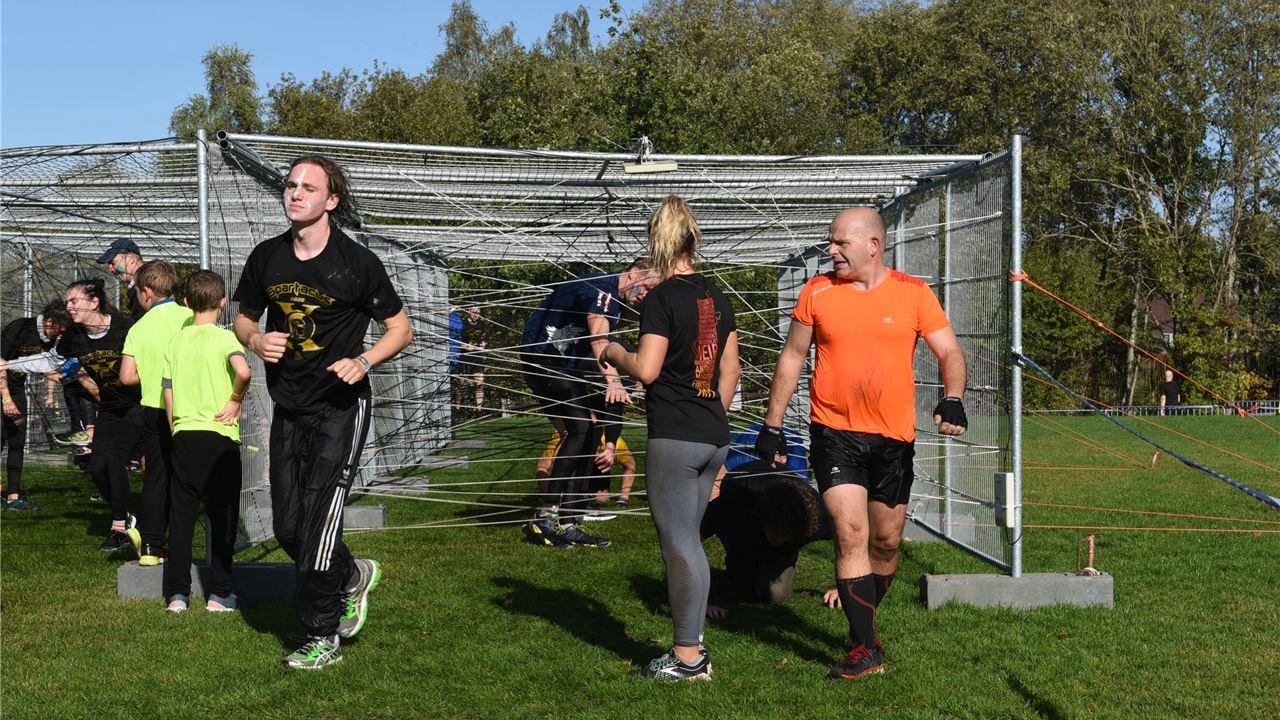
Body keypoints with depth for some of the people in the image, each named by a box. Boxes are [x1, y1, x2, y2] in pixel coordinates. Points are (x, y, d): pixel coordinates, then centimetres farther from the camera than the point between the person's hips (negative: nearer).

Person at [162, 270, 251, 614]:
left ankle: (176, 594, 9)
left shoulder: (175, 341, 8)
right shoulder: (224, 337, -7)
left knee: (181, 514, 8)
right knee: (222, 515, 4)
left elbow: (168, 395, 10)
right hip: (219, 435, -4)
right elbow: (243, 370, -27)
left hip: (182, 435, 4)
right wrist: (236, 400, -10)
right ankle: (219, 594, 6)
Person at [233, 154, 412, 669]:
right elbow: (244, 318, 17)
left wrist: (363, 361, -19)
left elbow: (400, 328, -2)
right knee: (286, 528, 8)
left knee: (317, 521, -10)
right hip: (288, 408, 6)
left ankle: (323, 637, 4)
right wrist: (256, 341, -7)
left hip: (340, 406, -5)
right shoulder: (266, 257, 3)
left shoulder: (357, 262, -10)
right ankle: (354, 576, 36)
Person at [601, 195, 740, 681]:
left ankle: (688, 658, 4)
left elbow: (646, 369, -17)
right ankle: (692, 642, 22)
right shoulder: (716, 296, 11)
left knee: (680, 545, -1)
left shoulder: (662, 298, -11)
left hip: (674, 439, -8)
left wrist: (612, 352, 2)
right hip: (714, 438, 8)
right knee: (687, 540, 16)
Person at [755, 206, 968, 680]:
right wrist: (772, 423, 7)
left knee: (886, 541, 10)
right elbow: (792, 357, 10)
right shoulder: (817, 292, 3)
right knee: (851, 534, -12)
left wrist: (953, 398, -18)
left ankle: (864, 617, 33)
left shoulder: (913, 293, 1)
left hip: (894, 436, 1)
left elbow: (949, 352, 2)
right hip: (834, 433, -1)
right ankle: (865, 647, -5)